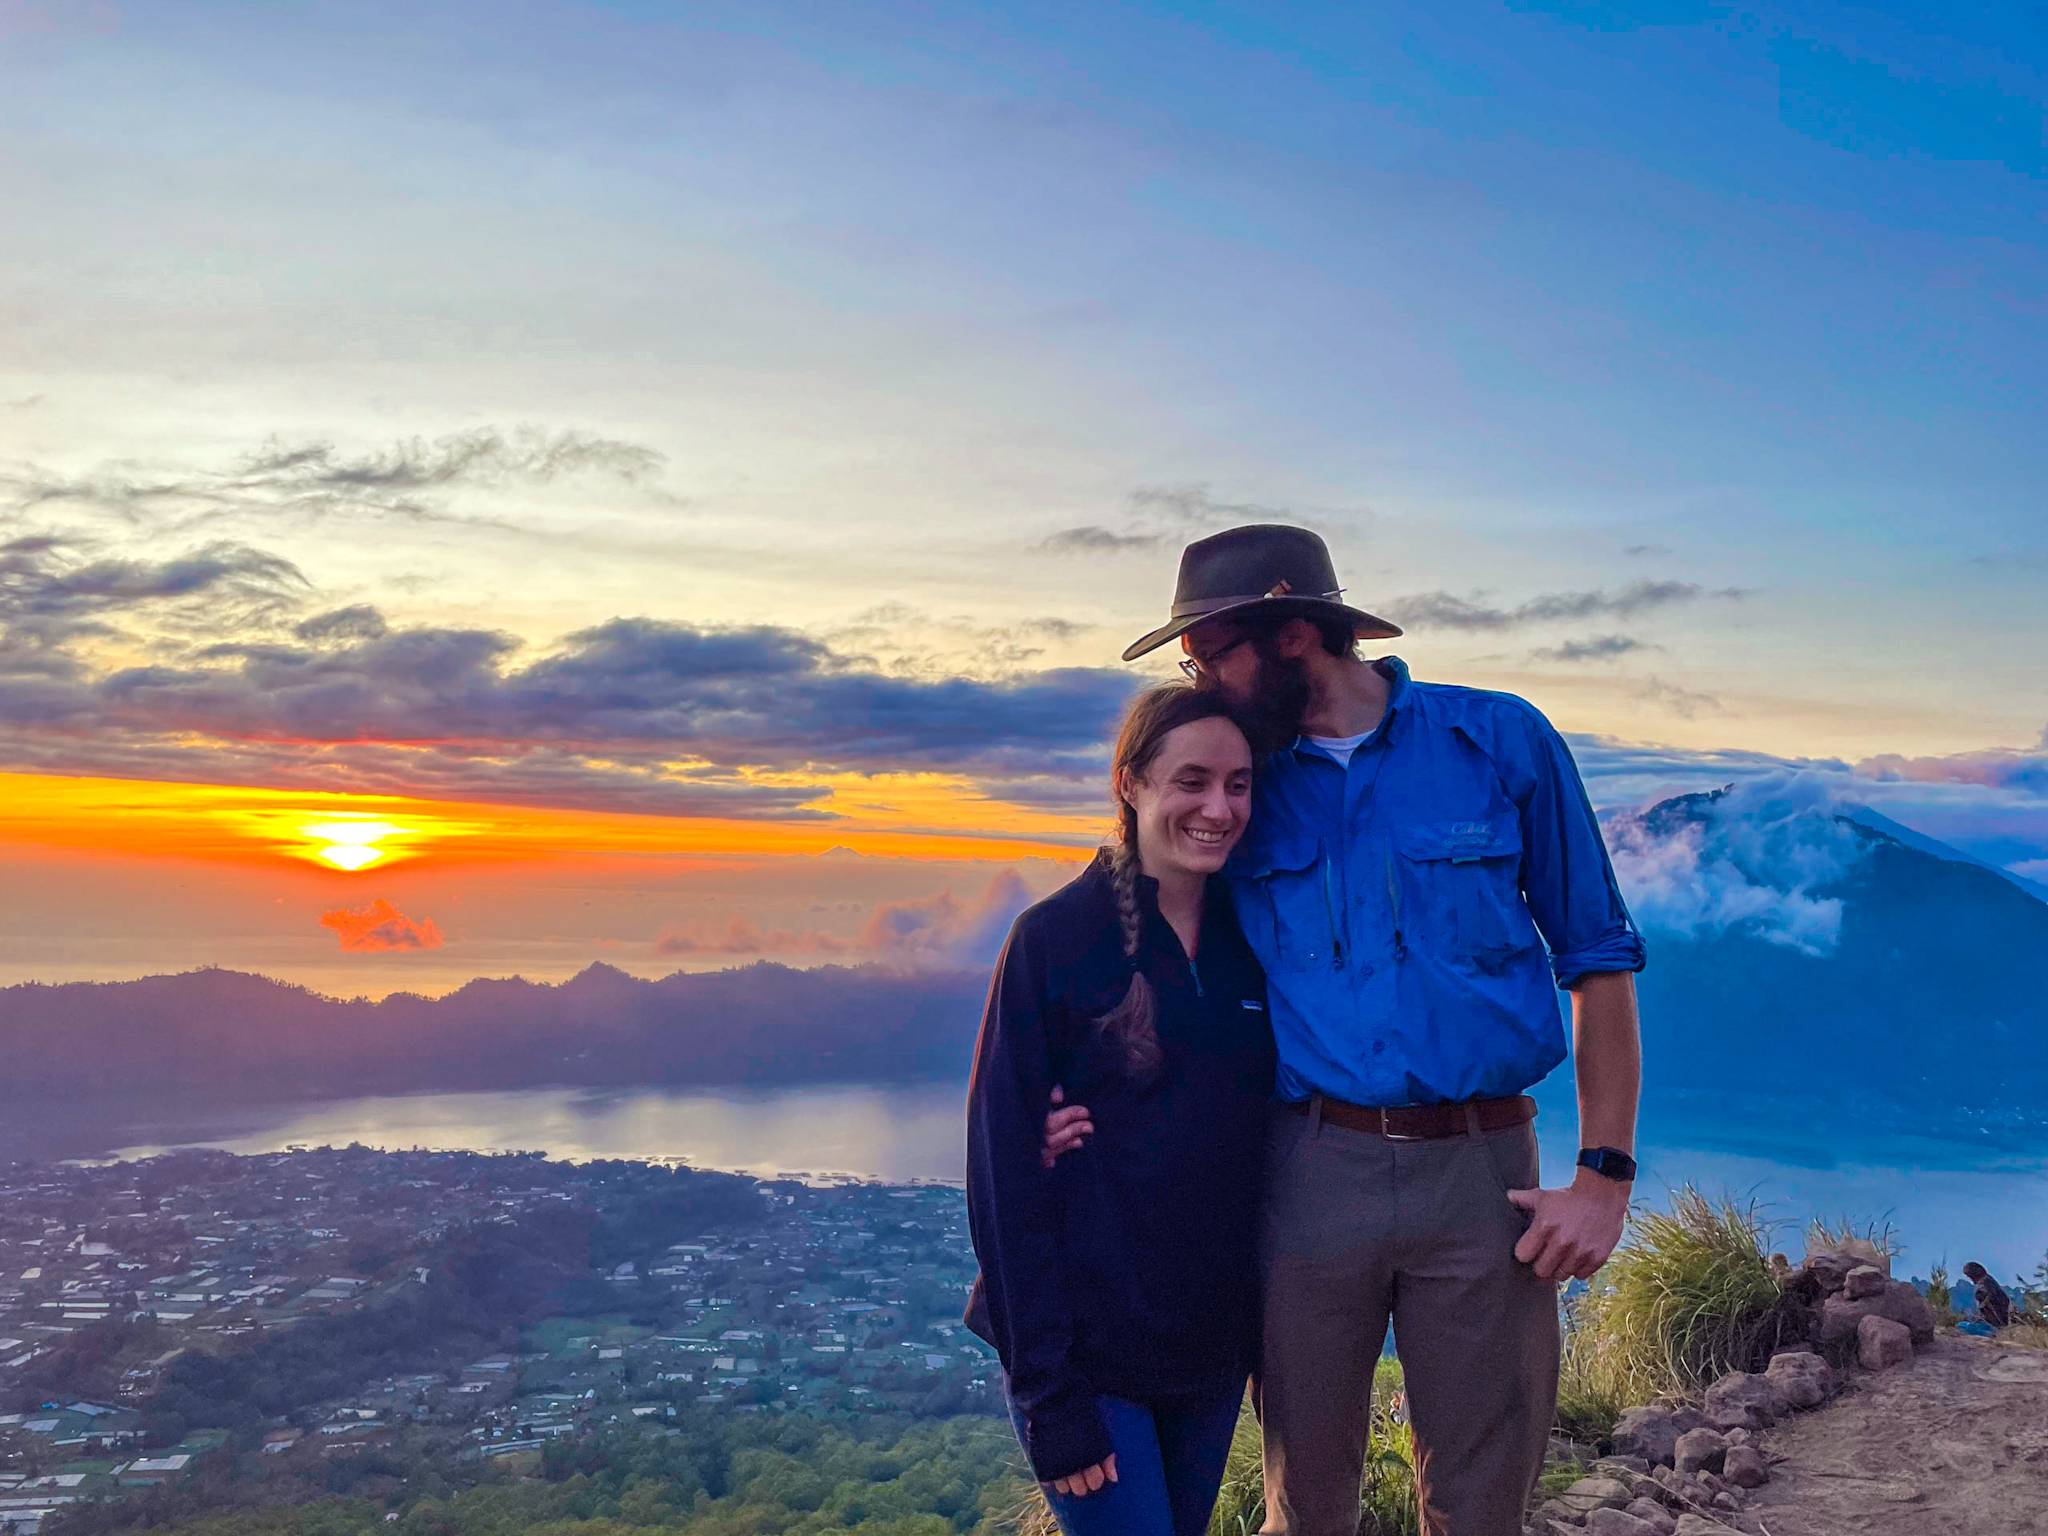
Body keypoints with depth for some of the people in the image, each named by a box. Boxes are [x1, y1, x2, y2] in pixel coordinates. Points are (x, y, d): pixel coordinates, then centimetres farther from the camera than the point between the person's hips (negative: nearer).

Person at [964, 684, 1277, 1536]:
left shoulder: (1254, 937, 2)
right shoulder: (1056, 938, -12)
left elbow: (1271, 1134, 10)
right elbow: (1004, 1166, -12)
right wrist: (1048, 1395, -14)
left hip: (1213, 1347, 5)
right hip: (1085, 1351, -5)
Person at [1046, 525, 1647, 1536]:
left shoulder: (1501, 742, -1)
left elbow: (1597, 959, 3)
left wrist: (1604, 1175, -4)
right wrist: (1109, 1105, -6)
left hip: (1481, 1174, -1)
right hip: (1310, 1174, 2)